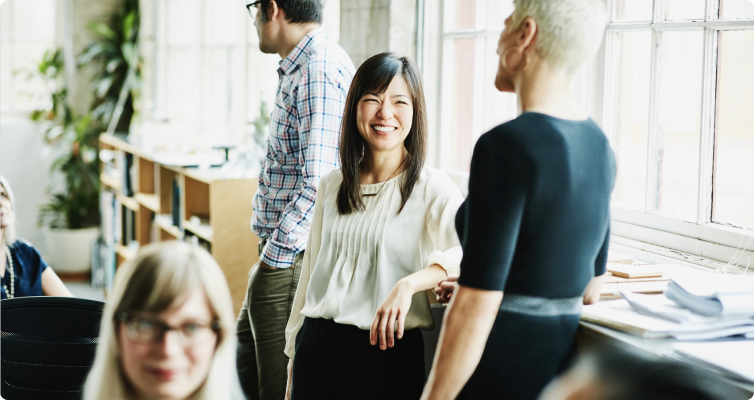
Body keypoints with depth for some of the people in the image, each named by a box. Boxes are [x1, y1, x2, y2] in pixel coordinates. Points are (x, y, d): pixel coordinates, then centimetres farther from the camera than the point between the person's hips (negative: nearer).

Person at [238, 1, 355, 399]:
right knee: (243, 366, 20)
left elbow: (318, 181, -25)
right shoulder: (300, 69, 15)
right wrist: (269, 254, 19)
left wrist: (274, 256, -20)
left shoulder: (320, 69, -18)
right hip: (280, 252, 10)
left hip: (290, 262, -10)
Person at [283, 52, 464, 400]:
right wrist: (295, 353, 18)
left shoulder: (431, 188, -7)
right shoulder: (332, 186, 10)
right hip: (317, 348, 5)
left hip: (387, 352, -4)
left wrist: (409, 284, -35)